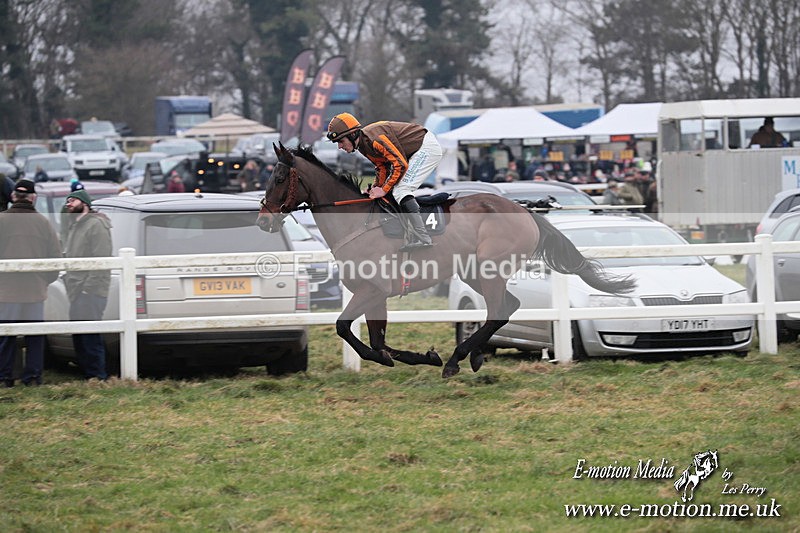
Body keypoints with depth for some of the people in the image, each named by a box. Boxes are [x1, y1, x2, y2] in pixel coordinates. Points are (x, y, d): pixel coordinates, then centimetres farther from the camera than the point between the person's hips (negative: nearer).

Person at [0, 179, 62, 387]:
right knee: (35, 337, 10)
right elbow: (56, 255, 3)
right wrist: (46, 280, 15)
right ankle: (33, 376, 8)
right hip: (35, 291, 2)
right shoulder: (42, 222, 0)